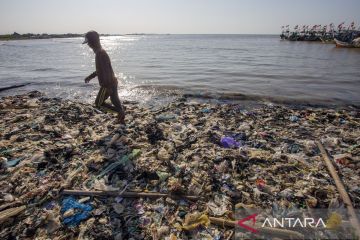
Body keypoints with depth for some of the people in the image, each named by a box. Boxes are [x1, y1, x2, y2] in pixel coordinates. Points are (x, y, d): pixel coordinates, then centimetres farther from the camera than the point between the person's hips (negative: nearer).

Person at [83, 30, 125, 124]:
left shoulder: (100, 53, -18)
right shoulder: (100, 52, 14)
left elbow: (106, 71, -25)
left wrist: (108, 87, -26)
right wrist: (90, 76, 29)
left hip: (108, 85, -10)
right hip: (112, 82, 10)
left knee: (98, 103, 4)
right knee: (115, 101, 15)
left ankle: (120, 111, -2)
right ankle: (121, 118, 21)